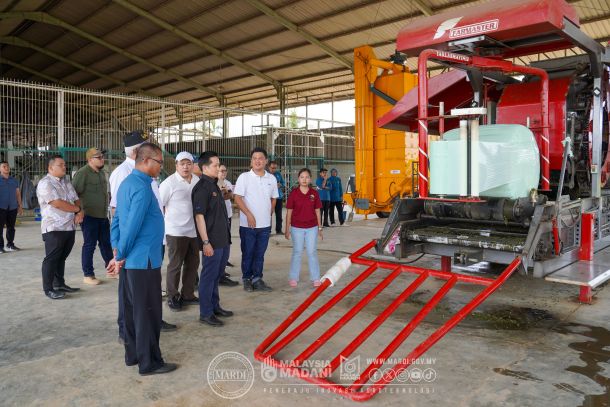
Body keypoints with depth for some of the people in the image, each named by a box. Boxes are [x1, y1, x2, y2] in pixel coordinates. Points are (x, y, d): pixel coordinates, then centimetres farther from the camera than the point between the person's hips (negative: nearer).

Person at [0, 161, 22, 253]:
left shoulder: (14, 180, 14)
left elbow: (18, 193, 16)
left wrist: (20, 206, 13)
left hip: (13, 207, 4)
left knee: (11, 227, 7)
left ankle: (10, 244, 15)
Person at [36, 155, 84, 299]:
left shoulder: (66, 183, 16)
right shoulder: (45, 183, -10)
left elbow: (76, 200, 14)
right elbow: (57, 204, -20)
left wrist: (79, 212, -8)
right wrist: (77, 209, -8)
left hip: (70, 227, 7)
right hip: (54, 228, -7)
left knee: (62, 257, 14)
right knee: (51, 259, -1)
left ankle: (59, 284, 24)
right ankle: (48, 289, 6)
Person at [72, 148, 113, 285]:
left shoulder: (101, 173, 12)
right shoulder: (82, 173, -13)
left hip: (103, 216, 7)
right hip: (89, 216, -7)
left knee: (106, 243, 15)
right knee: (89, 245, 2)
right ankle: (88, 275, 12)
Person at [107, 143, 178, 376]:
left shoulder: (127, 183, 12)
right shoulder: (142, 188, -19)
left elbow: (117, 220, 15)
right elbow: (132, 226, -22)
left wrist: (118, 253, 13)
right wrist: (120, 257, -11)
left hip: (130, 260, 9)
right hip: (144, 260, -9)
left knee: (132, 309, 17)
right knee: (148, 312, 1)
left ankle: (133, 354, 28)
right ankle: (149, 363, 11)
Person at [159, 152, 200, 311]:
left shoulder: (197, 181, 6)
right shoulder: (169, 183, -11)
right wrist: (167, 221, -6)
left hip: (194, 231, 6)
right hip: (176, 231, -6)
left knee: (192, 264, 13)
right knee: (175, 266, 4)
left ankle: (188, 295, 27)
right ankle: (172, 297, 17)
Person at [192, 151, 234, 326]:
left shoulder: (214, 185, 13)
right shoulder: (202, 187, -15)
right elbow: (199, 216, -19)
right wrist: (206, 242, -21)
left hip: (223, 239, 9)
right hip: (212, 241, -9)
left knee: (217, 275, 18)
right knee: (209, 276, 1)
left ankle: (215, 306, 32)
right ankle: (205, 314, 12)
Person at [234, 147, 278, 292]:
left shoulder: (272, 178, 6)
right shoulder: (244, 177, -6)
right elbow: (237, 198, -10)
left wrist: (269, 215, 10)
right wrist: (249, 215, -17)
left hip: (265, 225, 3)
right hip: (248, 224, -3)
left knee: (260, 254, 10)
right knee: (247, 253, 7)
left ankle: (257, 280, 19)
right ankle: (247, 279, 20)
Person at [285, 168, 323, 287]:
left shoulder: (314, 193, -1)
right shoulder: (293, 193, -6)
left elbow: (317, 211, 6)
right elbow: (289, 212, -1)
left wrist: (320, 228, 7)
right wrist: (287, 230, -1)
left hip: (312, 228, 1)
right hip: (297, 228, -1)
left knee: (312, 252, 7)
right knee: (297, 253, 9)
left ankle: (315, 278, 17)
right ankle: (294, 278, 19)